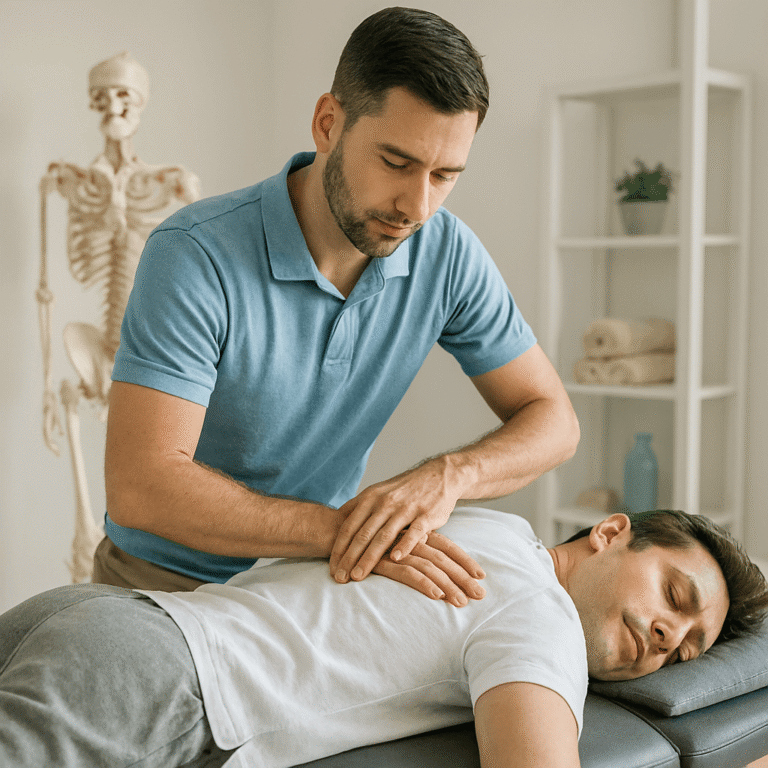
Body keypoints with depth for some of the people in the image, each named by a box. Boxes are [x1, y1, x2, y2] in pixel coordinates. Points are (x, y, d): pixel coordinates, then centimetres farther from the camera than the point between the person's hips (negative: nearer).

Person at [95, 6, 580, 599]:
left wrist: (446, 476, -25)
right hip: (166, 588, -2)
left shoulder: (447, 253, -9)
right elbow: (139, 488, -28)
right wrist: (337, 528, -37)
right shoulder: (196, 255, -23)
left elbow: (552, 420, -4)